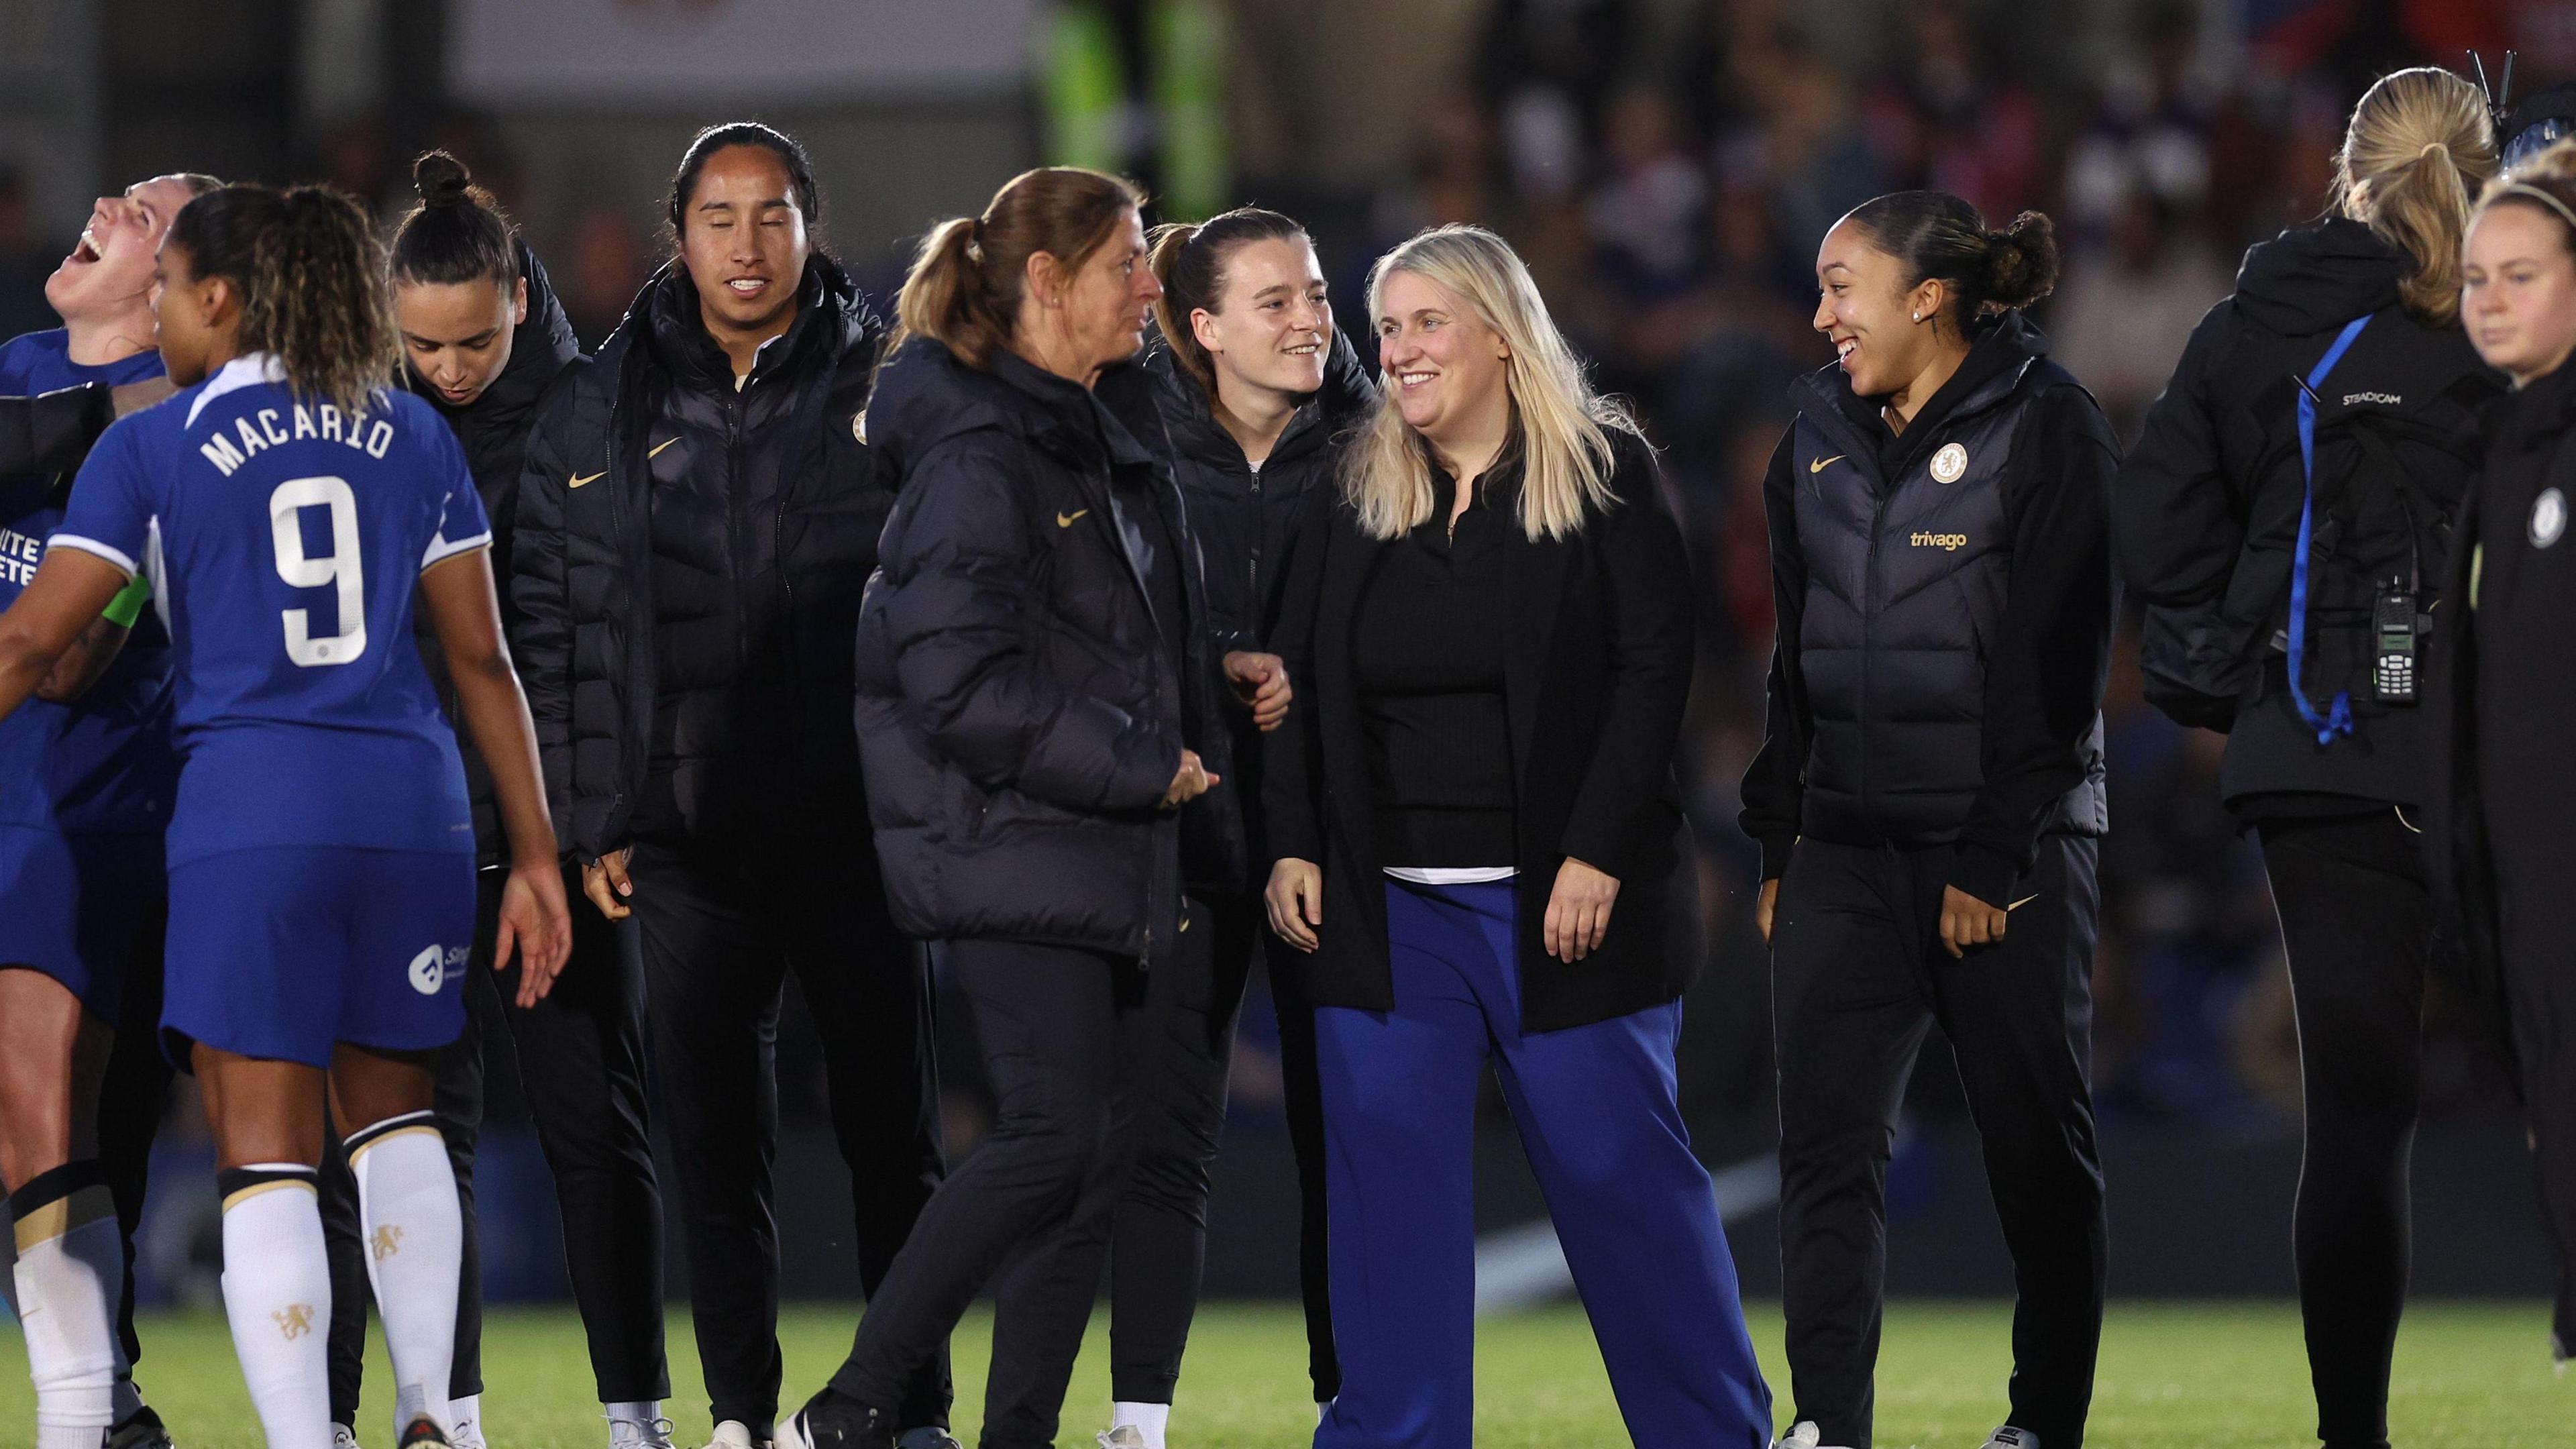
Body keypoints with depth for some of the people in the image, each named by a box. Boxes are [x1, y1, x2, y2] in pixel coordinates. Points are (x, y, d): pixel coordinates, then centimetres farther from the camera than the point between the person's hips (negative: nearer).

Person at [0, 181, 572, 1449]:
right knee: (389, 1105, 22)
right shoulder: (411, 438, 11)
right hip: (409, 801, 4)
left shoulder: (151, 449, 1)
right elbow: (480, 656, 11)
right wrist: (534, 855, 15)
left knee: (264, 1153, -1)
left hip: (247, 809, -4)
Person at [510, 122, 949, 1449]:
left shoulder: (887, 391, 2)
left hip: (853, 828, -2)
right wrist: (588, 822, 2)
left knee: (893, 1137, 1)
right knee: (714, 1145, 5)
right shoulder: (600, 416, 7)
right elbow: (550, 625, 8)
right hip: (686, 838, 2)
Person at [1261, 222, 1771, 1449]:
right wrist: (1292, 843, 2)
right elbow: (1298, 681, 14)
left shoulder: (1605, 476, -1)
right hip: (1386, 908, 4)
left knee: (1618, 1171, 1)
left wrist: (1599, 856, -14)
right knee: (1387, 1187, -2)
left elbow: (1651, 671, -7)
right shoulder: (1351, 498, 11)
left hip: (1560, 903, -4)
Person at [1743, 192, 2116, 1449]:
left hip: (2007, 851, -5)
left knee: (2039, 1144, 4)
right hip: (1846, 849, 5)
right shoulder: (1820, 436, 12)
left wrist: (1996, 859, -15)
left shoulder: (2046, 428, -7)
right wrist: (1780, 845, 11)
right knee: (1826, 1140, -5)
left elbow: (2055, 662, -11)